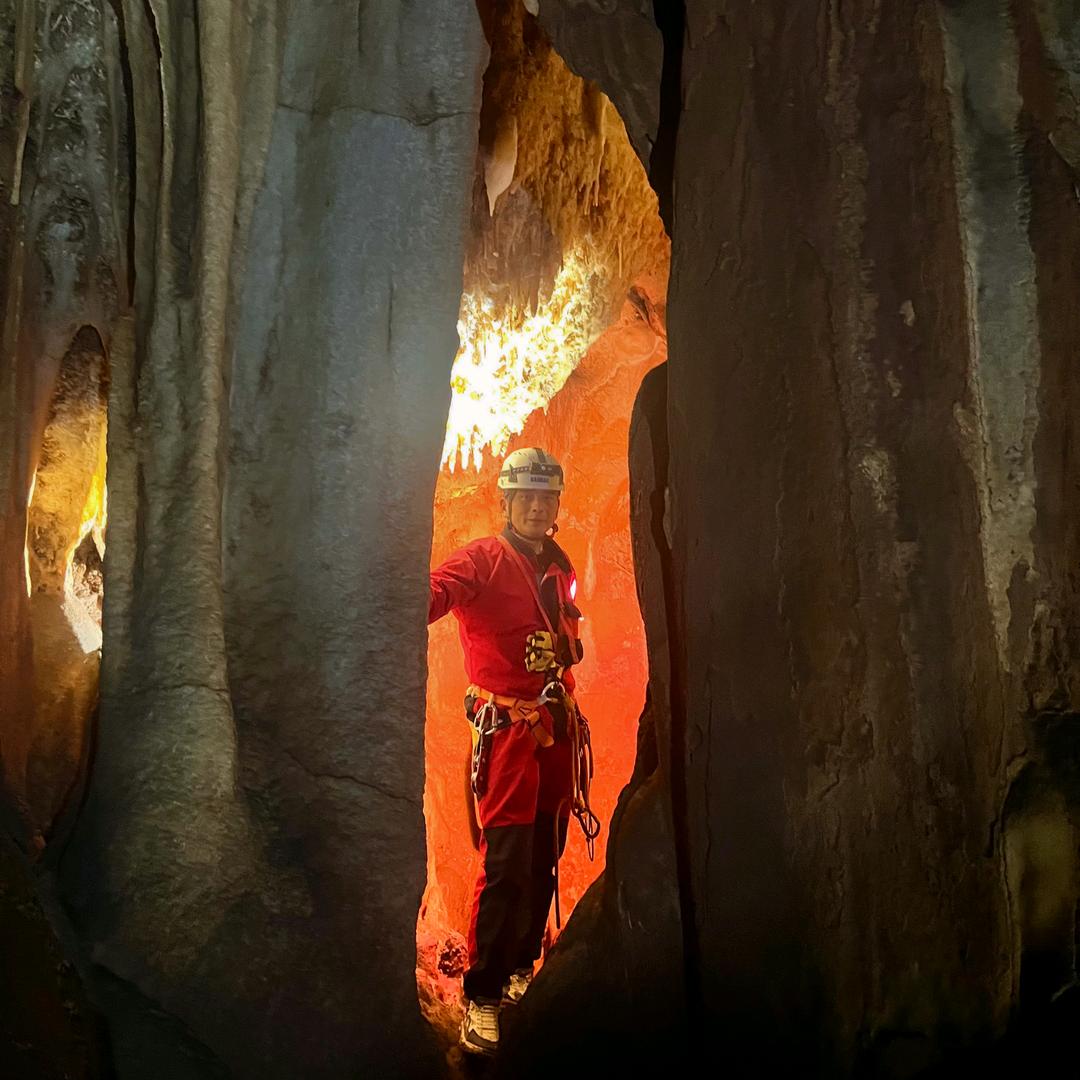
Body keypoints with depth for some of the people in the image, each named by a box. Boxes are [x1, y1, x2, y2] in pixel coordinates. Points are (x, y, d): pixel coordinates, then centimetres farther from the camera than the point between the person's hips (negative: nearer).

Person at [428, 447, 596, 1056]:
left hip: (559, 727, 7)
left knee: (545, 857, 13)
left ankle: (521, 968, 30)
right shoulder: (484, 560, -8)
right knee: (507, 862, -10)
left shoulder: (560, 567, 13)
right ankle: (482, 999, -2)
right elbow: (436, 590, -28)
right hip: (507, 726, -7)